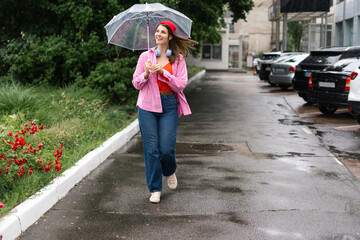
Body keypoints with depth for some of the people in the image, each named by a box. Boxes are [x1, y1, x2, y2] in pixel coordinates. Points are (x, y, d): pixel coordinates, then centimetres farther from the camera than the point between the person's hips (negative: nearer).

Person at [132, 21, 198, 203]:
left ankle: (170, 172, 29)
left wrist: (163, 71, -12)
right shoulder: (145, 56, 7)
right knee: (151, 148, -1)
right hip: (148, 106, 1)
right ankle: (155, 190, 12)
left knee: (167, 148, -6)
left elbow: (181, 84, -3)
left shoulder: (178, 59, 5)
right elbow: (136, 84, 7)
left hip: (169, 106, -1)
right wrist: (146, 73, -12)